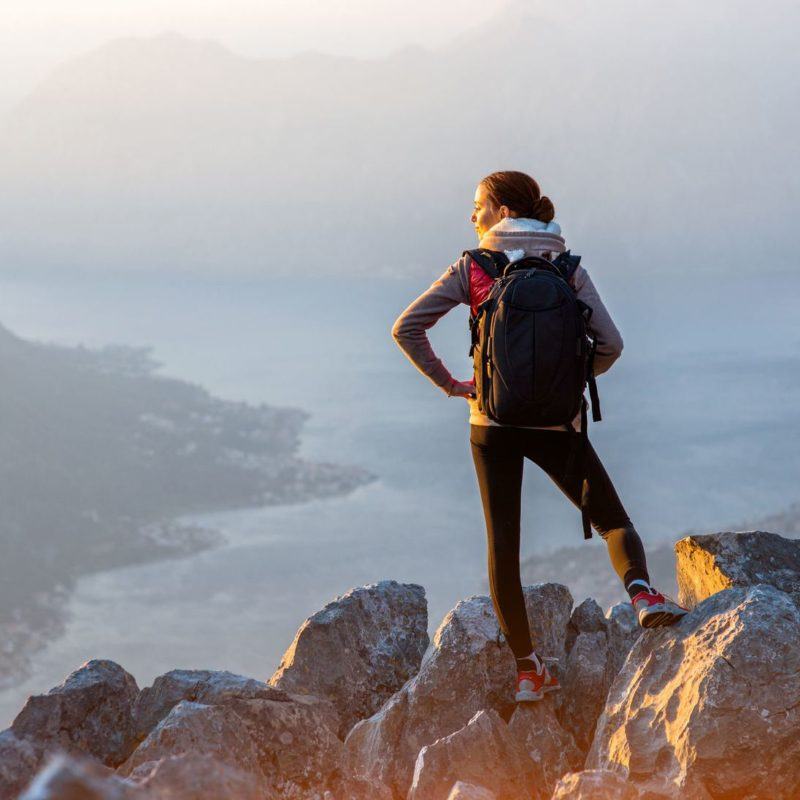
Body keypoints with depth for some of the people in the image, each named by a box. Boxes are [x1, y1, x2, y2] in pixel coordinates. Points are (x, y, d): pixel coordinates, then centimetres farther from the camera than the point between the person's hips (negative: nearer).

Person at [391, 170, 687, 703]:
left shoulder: (473, 268, 0)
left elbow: (407, 328, -6)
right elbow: (610, 344, -5)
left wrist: (448, 383, 2)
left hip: (493, 420, 0)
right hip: (555, 421, 0)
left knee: (502, 544, 7)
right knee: (613, 520, 9)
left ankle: (528, 667, 6)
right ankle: (641, 591, -22)